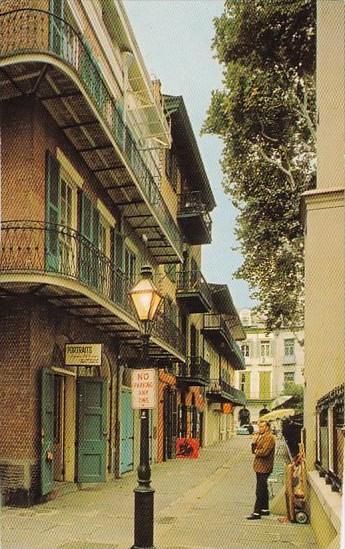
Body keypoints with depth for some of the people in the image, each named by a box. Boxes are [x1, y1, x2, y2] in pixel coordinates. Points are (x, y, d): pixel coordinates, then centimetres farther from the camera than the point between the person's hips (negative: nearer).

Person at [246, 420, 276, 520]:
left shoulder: (270, 438, -15)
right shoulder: (260, 436, 15)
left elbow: (264, 452, -24)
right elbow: (254, 450, 14)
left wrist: (256, 451, -6)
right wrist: (254, 442, -4)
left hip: (264, 467, -10)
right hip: (259, 467, 10)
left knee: (260, 491, -9)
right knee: (263, 489, 17)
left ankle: (256, 512, -8)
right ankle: (265, 509, 27)